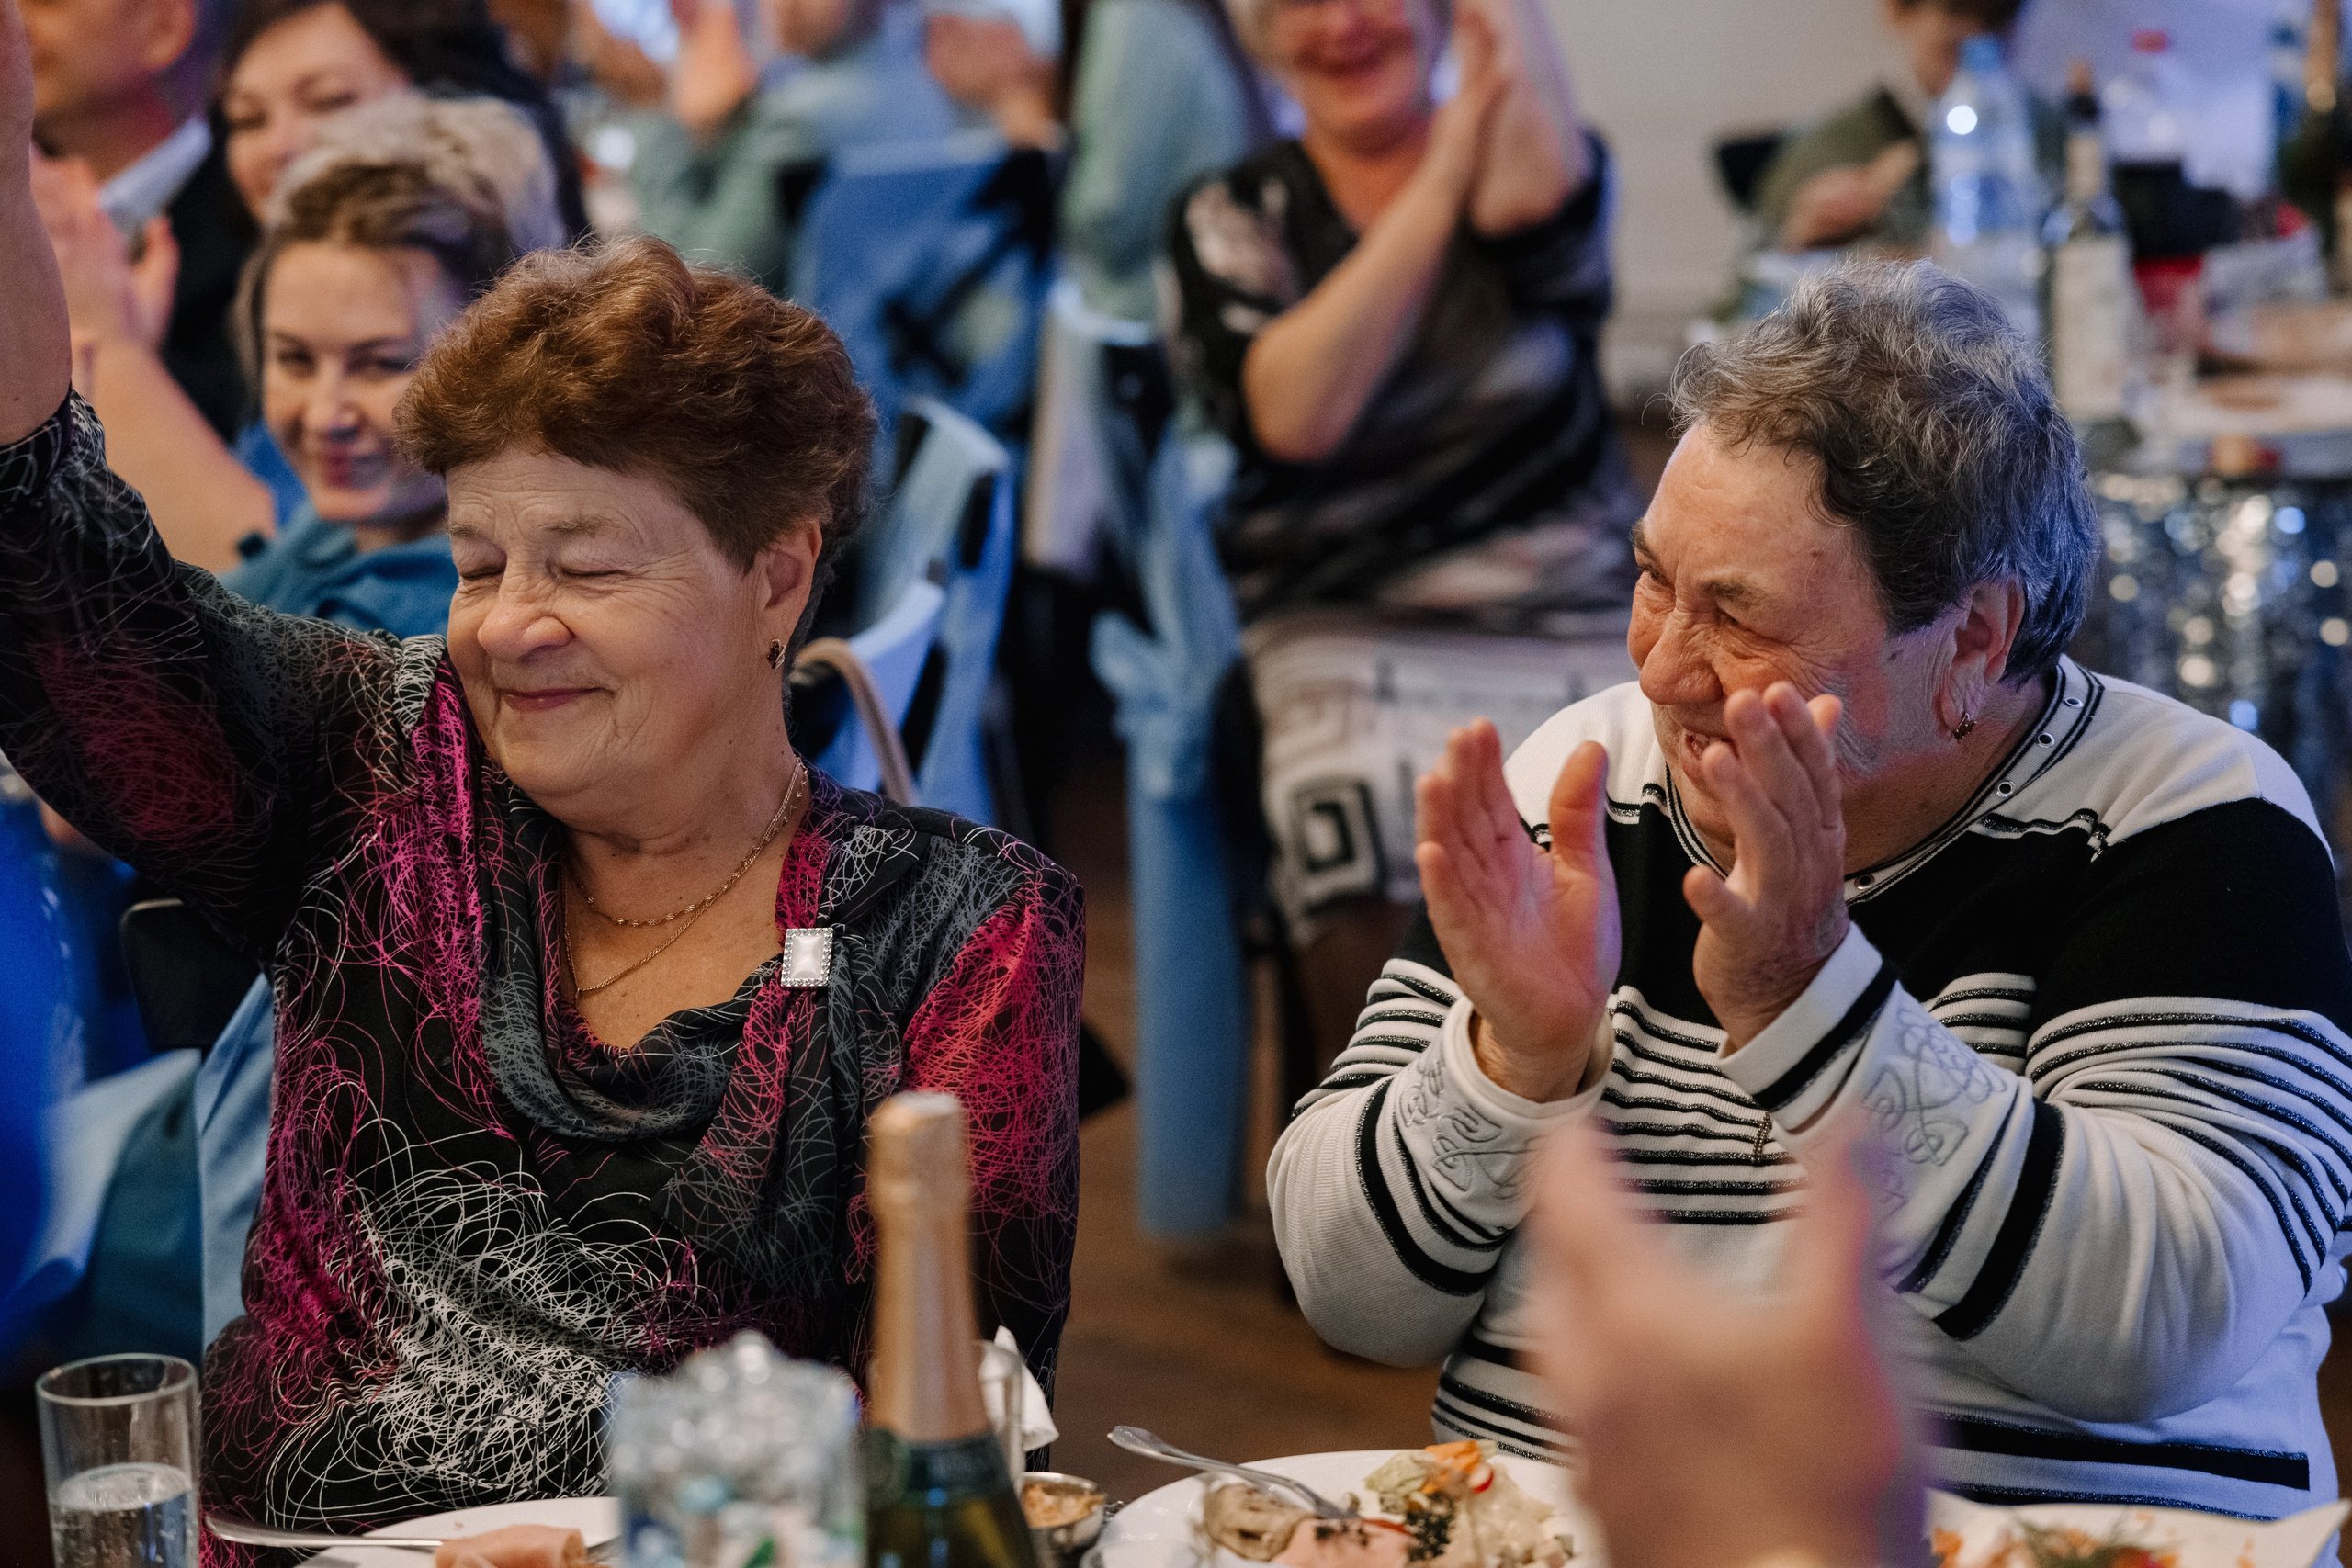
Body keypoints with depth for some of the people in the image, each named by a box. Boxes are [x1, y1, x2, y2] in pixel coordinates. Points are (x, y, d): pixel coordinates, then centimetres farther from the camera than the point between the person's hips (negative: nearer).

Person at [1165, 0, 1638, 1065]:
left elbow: (1536, 197, -16)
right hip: (1349, 636, 0)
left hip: (1572, 626, 1)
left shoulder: (1537, 158, 12)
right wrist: (1442, 183, -4)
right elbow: (1296, 412, -7)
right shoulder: (1234, 218, 12)